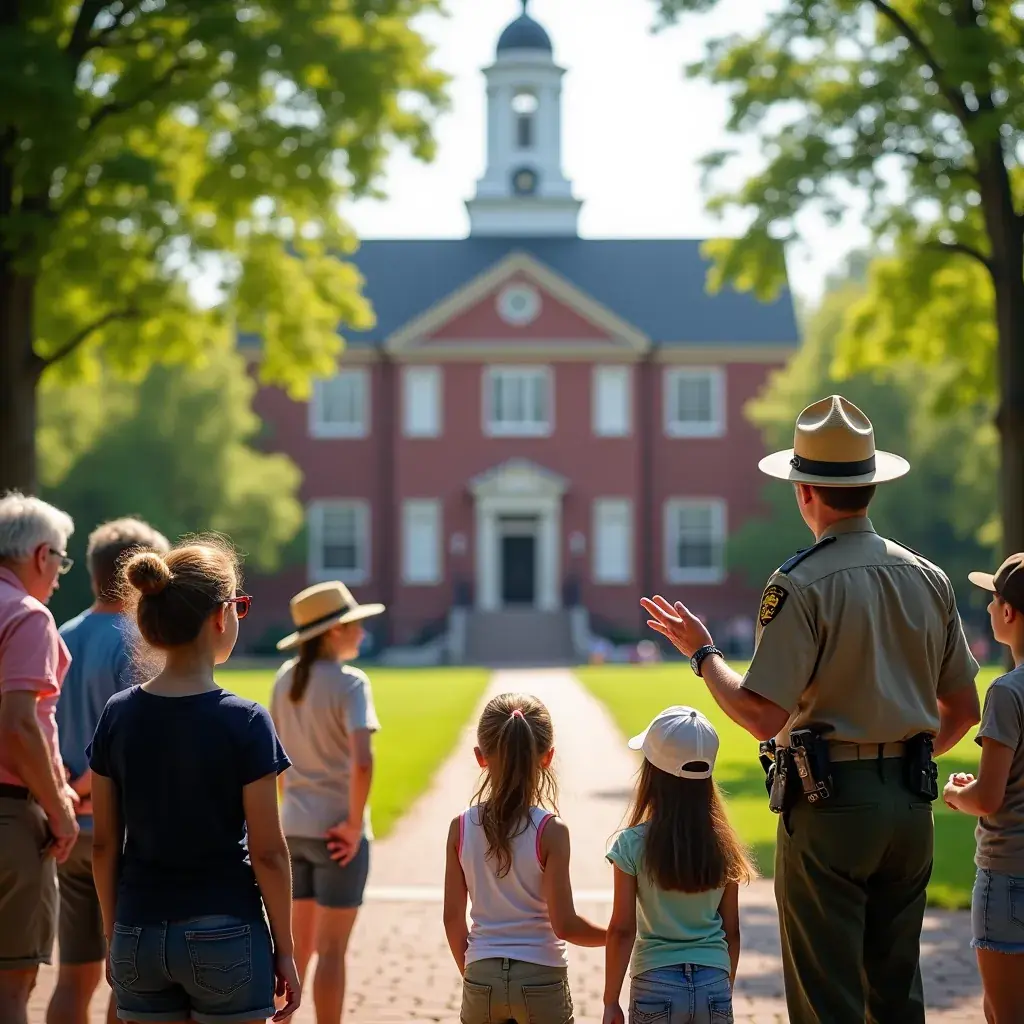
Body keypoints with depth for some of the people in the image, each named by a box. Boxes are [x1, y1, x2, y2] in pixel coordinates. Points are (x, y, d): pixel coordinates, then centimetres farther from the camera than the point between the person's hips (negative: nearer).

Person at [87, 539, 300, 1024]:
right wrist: (284, 949, 1)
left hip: (139, 935, 4)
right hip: (224, 934, -4)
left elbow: (104, 843, 5)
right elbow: (267, 852, -8)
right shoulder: (245, 722, -11)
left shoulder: (119, 715, 0)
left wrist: (113, 936, 16)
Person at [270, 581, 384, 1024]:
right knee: (331, 951, 2)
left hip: (293, 828, 6)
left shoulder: (287, 678, 6)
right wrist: (355, 824, -16)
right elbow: (361, 762, -26)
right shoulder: (349, 682, -15)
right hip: (336, 830, -6)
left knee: (297, 946, 16)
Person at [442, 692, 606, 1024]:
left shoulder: (462, 827, -2)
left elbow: (453, 917, 3)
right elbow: (564, 924, -13)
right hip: (540, 980, -3)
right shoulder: (550, 831, -13)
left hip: (481, 980, 3)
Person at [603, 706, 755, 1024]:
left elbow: (622, 930, -7)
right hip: (714, 985, 3)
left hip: (656, 985, -3)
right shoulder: (722, 845, 1)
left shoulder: (633, 844, -9)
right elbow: (731, 931, 7)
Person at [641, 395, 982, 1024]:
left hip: (829, 805, -6)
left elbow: (763, 715, -18)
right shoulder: (929, 579, 6)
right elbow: (963, 710, 12)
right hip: (912, 807, 6)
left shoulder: (802, 586, -13)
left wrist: (702, 653, -3)